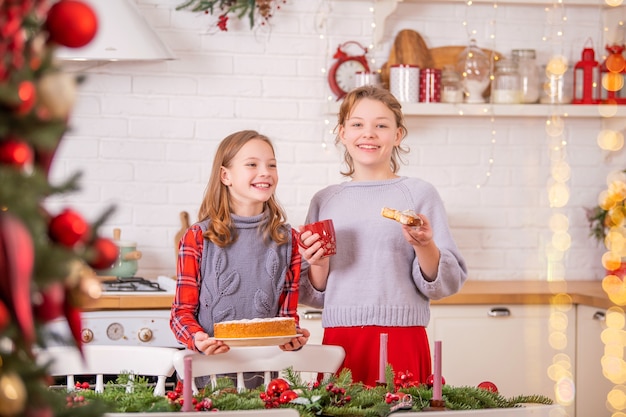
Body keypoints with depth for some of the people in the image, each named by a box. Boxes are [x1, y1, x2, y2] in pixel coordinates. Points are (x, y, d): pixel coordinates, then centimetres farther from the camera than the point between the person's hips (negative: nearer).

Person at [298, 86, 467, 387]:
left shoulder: (419, 194, 2)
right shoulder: (325, 201, 11)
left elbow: (445, 284, 0)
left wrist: (425, 246, -16)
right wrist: (318, 265, -2)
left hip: (402, 341, -2)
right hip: (339, 341, 2)